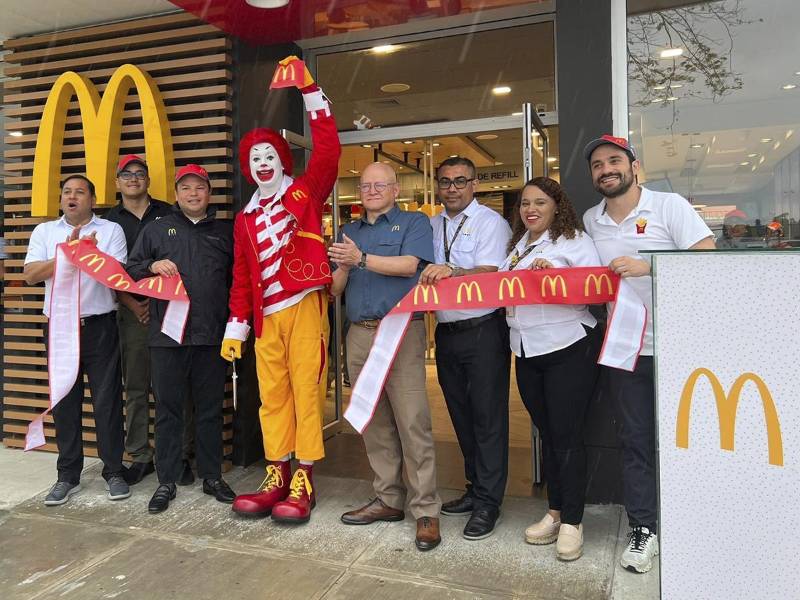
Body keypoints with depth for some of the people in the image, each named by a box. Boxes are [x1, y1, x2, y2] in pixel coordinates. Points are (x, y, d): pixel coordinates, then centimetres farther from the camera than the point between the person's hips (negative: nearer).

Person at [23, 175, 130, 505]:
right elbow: (30, 274, -2)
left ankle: (114, 472, 12)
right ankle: (68, 476, 19)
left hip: (100, 327, -2)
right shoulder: (44, 231, 10)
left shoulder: (111, 230, 4)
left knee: (107, 400, 1)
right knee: (64, 403, 8)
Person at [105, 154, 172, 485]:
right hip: (132, 312, 2)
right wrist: (133, 304, -5)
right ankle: (141, 456, 13)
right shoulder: (110, 221, 12)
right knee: (136, 388, 4)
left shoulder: (167, 213, 9)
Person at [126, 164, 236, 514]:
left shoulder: (225, 232, 13)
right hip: (167, 336, 0)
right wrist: (152, 266, -11)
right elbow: (131, 269, 10)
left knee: (211, 409, 9)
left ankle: (212, 477, 21)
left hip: (212, 337, 1)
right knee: (167, 409, 5)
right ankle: (167, 482, 17)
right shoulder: (156, 229, 12)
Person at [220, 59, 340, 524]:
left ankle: (304, 481, 7)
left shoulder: (305, 194, 4)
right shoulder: (245, 219, 17)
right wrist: (236, 325, 11)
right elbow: (242, 277, 17)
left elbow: (328, 150, -11)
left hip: (305, 306, -5)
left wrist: (310, 92, -12)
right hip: (266, 315, 5)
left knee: (306, 391, -2)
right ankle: (277, 476, 19)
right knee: (272, 395, 8)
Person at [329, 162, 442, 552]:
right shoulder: (349, 232, 20)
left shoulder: (414, 223, 6)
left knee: (412, 423, -9)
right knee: (375, 424, 10)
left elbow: (409, 264, -14)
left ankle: (426, 511, -1)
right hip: (358, 335, 6)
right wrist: (343, 267, -7)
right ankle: (389, 499, 21)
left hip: (400, 332, -5)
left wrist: (361, 259, -10)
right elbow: (335, 289, 14)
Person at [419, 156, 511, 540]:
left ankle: (488, 502, 9)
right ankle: (475, 488, 29)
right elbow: (420, 274, 18)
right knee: (461, 415, 14)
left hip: (484, 331, -6)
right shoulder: (431, 226, 13)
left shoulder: (490, 222, -4)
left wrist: (452, 271, -34)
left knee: (487, 416, -2)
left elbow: (490, 273, -18)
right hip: (446, 331, 6)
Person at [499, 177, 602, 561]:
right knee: (546, 434, 14)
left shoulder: (574, 240, -2)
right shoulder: (516, 246, 16)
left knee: (567, 436, -1)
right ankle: (554, 512, 26)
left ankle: (572, 522, 12)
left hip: (568, 348, -6)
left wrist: (554, 276, -23)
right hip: (527, 352, 6)